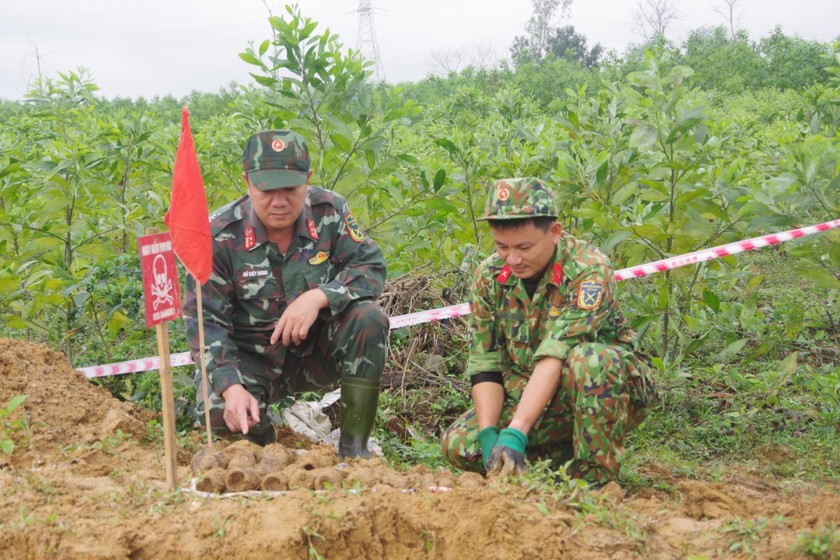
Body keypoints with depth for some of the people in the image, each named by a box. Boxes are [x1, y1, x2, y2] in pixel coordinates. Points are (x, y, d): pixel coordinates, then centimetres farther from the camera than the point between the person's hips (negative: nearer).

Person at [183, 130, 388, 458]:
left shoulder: (329, 212, -10)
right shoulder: (220, 235, -17)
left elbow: (370, 267, -13)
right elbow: (204, 320, -17)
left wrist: (319, 296, -32)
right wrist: (231, 387, -32)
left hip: (319, 349, 2)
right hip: (254, 359, -2)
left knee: (369, 318, -27)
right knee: (218, 412, -32)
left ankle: (353, 447, -17)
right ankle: (260, 433, 8)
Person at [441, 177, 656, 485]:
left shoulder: (589, 270, -24)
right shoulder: (489, 276, -7)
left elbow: (555, 357, -33)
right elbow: (484, 366, -7)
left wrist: (515, 433, -40)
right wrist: (489, 436, -22)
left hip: (614, 391, -5)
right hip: (533, 398, 5)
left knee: (589, 358, -38)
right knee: (459, 445, -16)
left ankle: (596, 477, -21)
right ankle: (572, 457, 2)